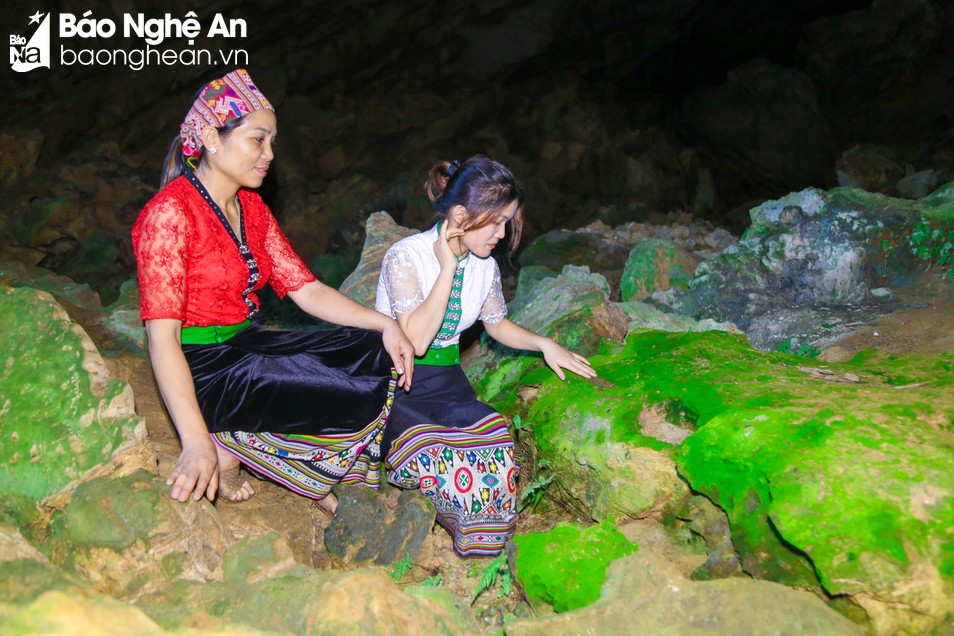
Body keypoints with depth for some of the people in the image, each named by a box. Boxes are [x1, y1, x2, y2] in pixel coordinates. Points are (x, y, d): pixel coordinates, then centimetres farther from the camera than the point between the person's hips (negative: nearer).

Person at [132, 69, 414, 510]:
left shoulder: (251, 208, 9)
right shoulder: (171, 213, -16)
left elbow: (307, 291, 7)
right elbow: (162, 337, -23)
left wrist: (384, 324, -7)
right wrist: (197, 442, -32)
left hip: (248, 348, 8)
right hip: (202, 370, -8)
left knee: (380, 356, -5)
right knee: (353, 396, -20)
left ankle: (317, 482, 0)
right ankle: (229, 452, -5)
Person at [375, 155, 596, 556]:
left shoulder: (485, 266, 5)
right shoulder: (406, 256, -15)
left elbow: (496, 324, 24)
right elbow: (415, 340, -24)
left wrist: (544, 344, 9)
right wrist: (448, 269, -22)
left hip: (446, 380, 5)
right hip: (396, 383, -5)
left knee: (495, 444, -26)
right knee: (440, 459, -33)